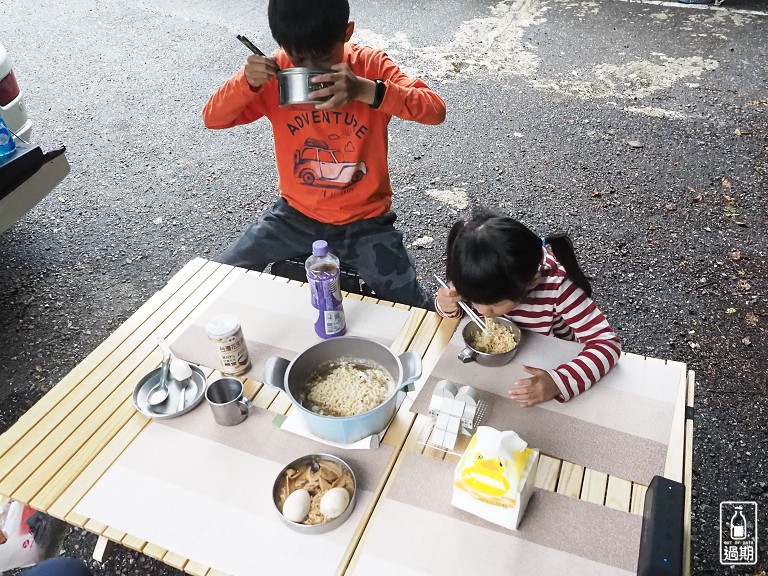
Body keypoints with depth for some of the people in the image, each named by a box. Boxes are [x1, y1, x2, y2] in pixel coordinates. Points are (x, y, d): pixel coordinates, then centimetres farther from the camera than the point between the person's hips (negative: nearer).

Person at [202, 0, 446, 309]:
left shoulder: (371, 64, -12)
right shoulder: (277, 71, -7)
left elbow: (436, 109, -23)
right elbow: (213, 119, -5)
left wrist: (366, 89, -38)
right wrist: (246, 82, -26)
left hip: (364, 219, -2)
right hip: (296, 214, 3)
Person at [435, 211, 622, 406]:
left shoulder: (557, 285, -33)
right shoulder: (480, 277, -23)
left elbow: (607, 343, -30)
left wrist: (558, 382, -45)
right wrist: (446, 305, -26)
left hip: (546, 365, -1)